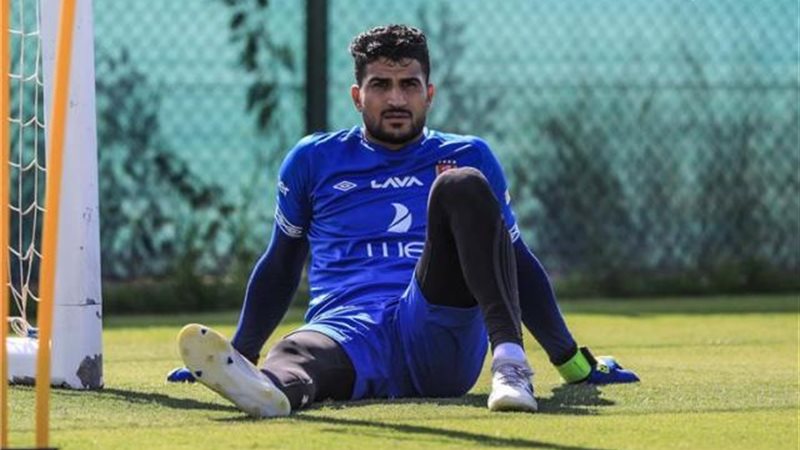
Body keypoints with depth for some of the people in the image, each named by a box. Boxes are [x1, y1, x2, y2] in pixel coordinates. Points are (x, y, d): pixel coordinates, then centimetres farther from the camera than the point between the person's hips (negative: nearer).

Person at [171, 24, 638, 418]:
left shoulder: (469, 157, 22)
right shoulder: (314, 160, 23)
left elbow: (518, 262, 26)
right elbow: (281, 265, 32)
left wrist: (573, 362, 22)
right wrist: (243, 351, 27)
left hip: (440, 331, 0)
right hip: (347, 327, 0)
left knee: (463, 185, -25)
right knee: (298, 356, -39)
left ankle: (509, 359, -43)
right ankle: (269, 387, -78)